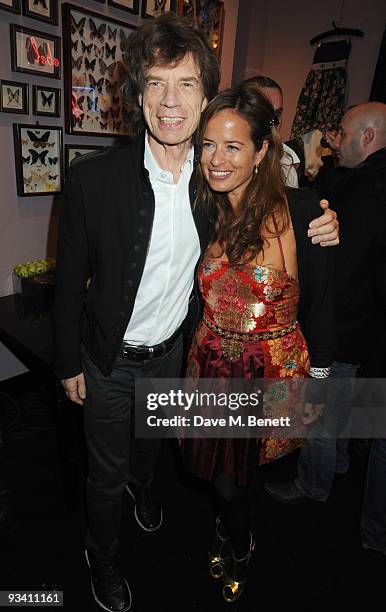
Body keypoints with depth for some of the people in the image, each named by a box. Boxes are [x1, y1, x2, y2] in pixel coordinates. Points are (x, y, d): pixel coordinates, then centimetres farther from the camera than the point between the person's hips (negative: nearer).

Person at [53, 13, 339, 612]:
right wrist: (69, 364, -5)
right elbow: (71, 279, -12)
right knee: (107, 471, 17)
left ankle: (142, 485, 67)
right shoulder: (93, 177, -21)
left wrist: (312, 232, -15)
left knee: (152, 440, 31)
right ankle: (102, 558, 49)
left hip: (171, 351, 3)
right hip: (109, 360, -3)